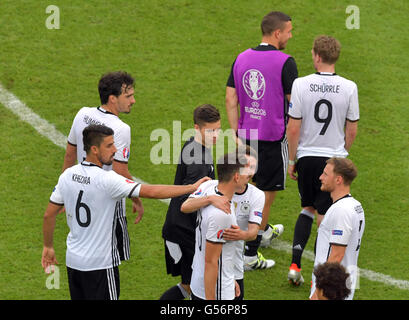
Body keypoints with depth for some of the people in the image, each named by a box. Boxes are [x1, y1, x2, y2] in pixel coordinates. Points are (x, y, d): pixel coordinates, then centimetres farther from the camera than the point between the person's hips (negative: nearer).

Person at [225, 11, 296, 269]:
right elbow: (294, 102, -10)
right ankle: (251, 253, 3)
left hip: (247, 134, 6)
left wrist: (237, 134, 7)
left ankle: (265, 231, 46)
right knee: (268, 193, 2)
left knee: (258, 185, 26)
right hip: (274, 137, -6)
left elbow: (230, 99, 4)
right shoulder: (285, 62, -15)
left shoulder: (242, 58, 4)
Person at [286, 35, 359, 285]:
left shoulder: (301, 85, -10)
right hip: (334, 159, -1)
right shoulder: (349, 88, -8)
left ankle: (295, 263, 8)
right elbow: (352, 130, 1)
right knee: (325, 217, 9)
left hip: (306, 157, 1)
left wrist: (291, 160, 6)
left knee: (308, 209, 20)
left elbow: (293, 128, -6)